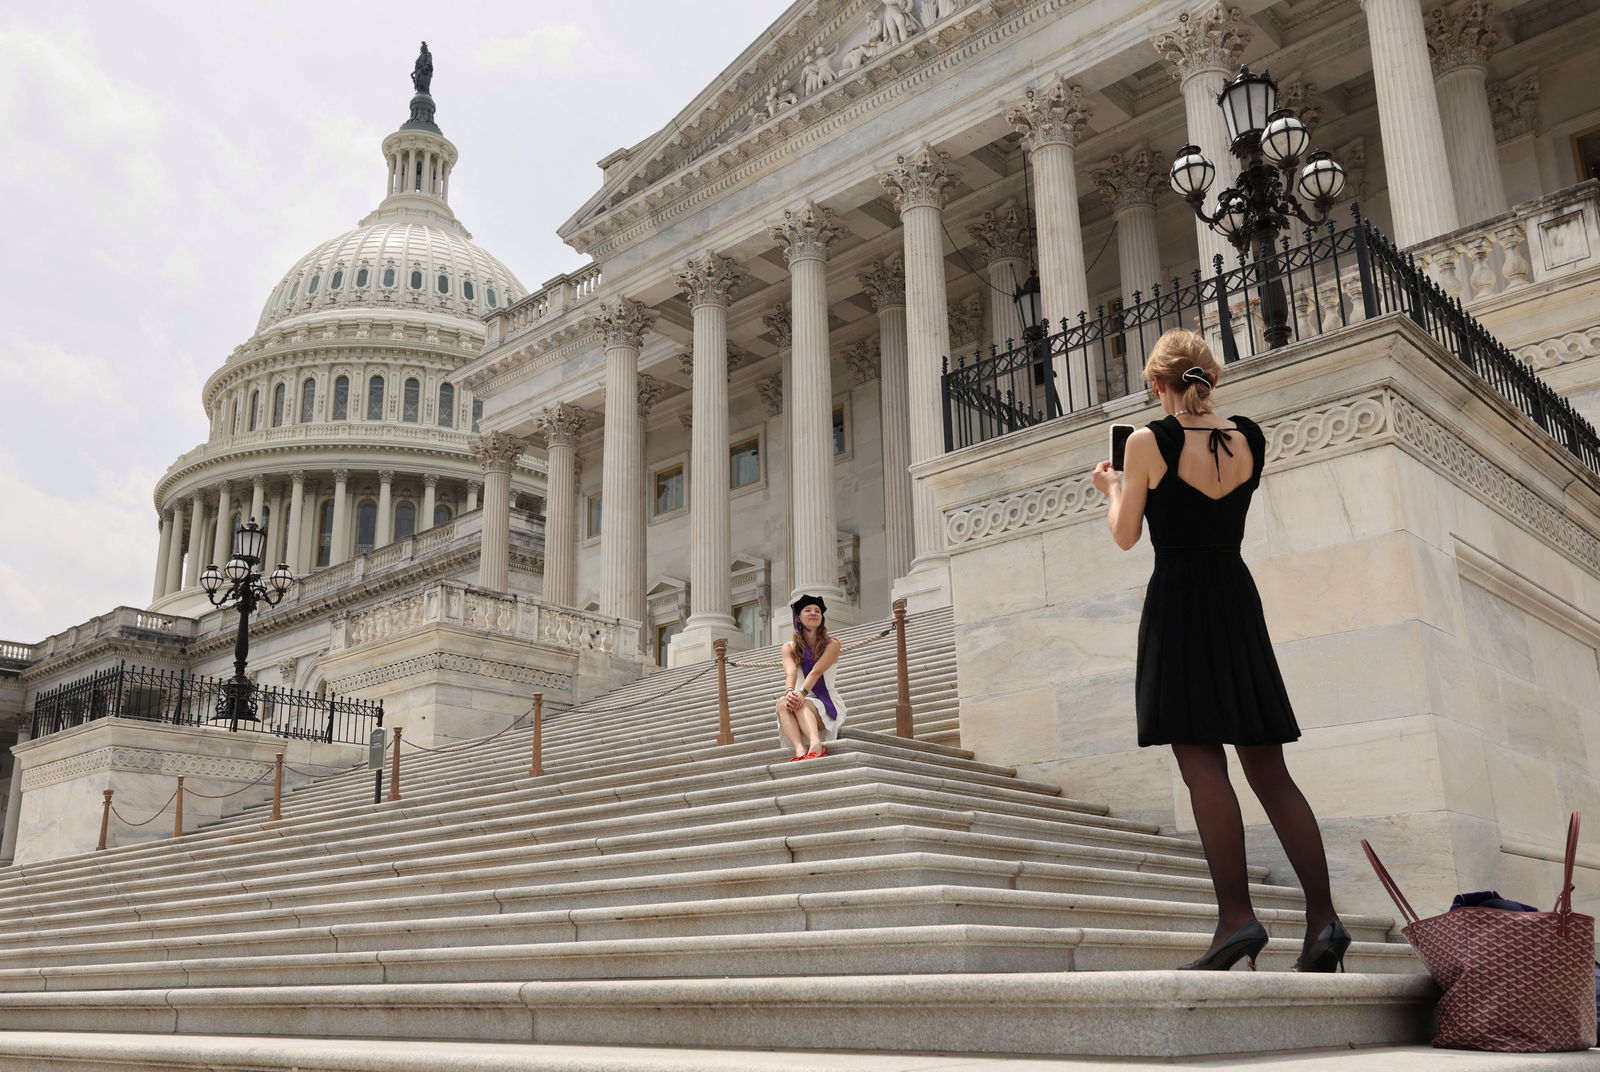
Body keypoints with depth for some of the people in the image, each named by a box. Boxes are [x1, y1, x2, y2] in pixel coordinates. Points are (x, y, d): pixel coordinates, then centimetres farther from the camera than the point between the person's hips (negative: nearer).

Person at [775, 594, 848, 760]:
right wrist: (789, 691, -34)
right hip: (802, 702, 2)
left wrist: (802, 693, -32)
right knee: (783, 702, -32)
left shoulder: (832, 644, 4)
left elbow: (816, 671, -14)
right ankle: (800, 750, -56)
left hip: (827, 703, -2)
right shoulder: (789, 648, 11)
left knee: (801, 704, -35)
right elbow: (790, 672, -10)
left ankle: (815, 744, -64)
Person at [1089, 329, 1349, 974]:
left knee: (1202, 763, -7)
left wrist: (1110, 488, 19)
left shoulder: (1149, 442, -8)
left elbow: (1125, 536, 0)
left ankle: (1236, 915, -14)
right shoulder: (1251, 438, 6)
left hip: (1177, 604, -5)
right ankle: (1322, 917, 2)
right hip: (1238, 603, 5)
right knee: (1268, 770, 7)